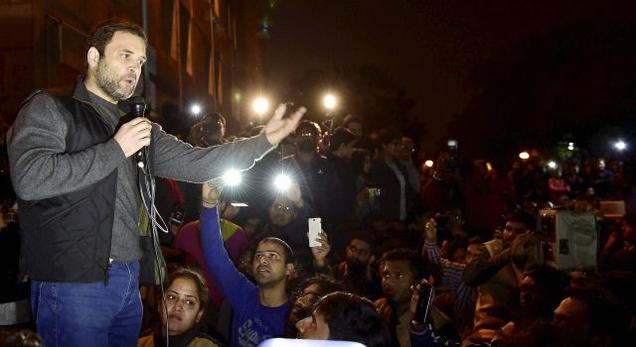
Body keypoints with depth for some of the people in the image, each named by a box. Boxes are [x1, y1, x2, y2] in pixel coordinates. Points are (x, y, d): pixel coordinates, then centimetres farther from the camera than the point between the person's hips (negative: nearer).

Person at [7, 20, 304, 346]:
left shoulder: (137, 127, 19)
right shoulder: (49, 108, -2)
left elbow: (193, 163, 12)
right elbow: (29, 179, -18)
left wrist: (264, 140, 2)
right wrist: (115, 149, -13)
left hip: (129, 283, 7)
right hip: (73, 283, -7)